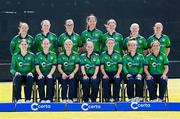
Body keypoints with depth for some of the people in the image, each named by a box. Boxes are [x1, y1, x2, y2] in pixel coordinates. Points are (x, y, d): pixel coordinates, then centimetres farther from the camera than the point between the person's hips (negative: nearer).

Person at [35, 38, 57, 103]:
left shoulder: (53, 54, 13)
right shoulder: (38, 55, 13)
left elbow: (54, 67, 4)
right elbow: (37, 67, 3)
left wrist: (50, 74, -14)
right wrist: (40, 74, -15)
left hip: (50, 74, 0)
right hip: (41, 74, 0)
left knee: (50, 80, -33)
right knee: (40, 80, -32)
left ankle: (48, 99, -32)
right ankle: (42, 99, -30)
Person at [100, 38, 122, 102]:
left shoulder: (117, 54, 11)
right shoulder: (103, 54, 12)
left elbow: (120, 66, 5)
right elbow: (102, 67, 7)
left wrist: (117, 74, -12)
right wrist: (104, 74, -11)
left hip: (115, 73, 0)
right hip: (106, 73, 0)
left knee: (117, 80, -32)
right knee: (105, 81, -32)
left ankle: (116, 98, -24)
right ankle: (107, 98, -25)